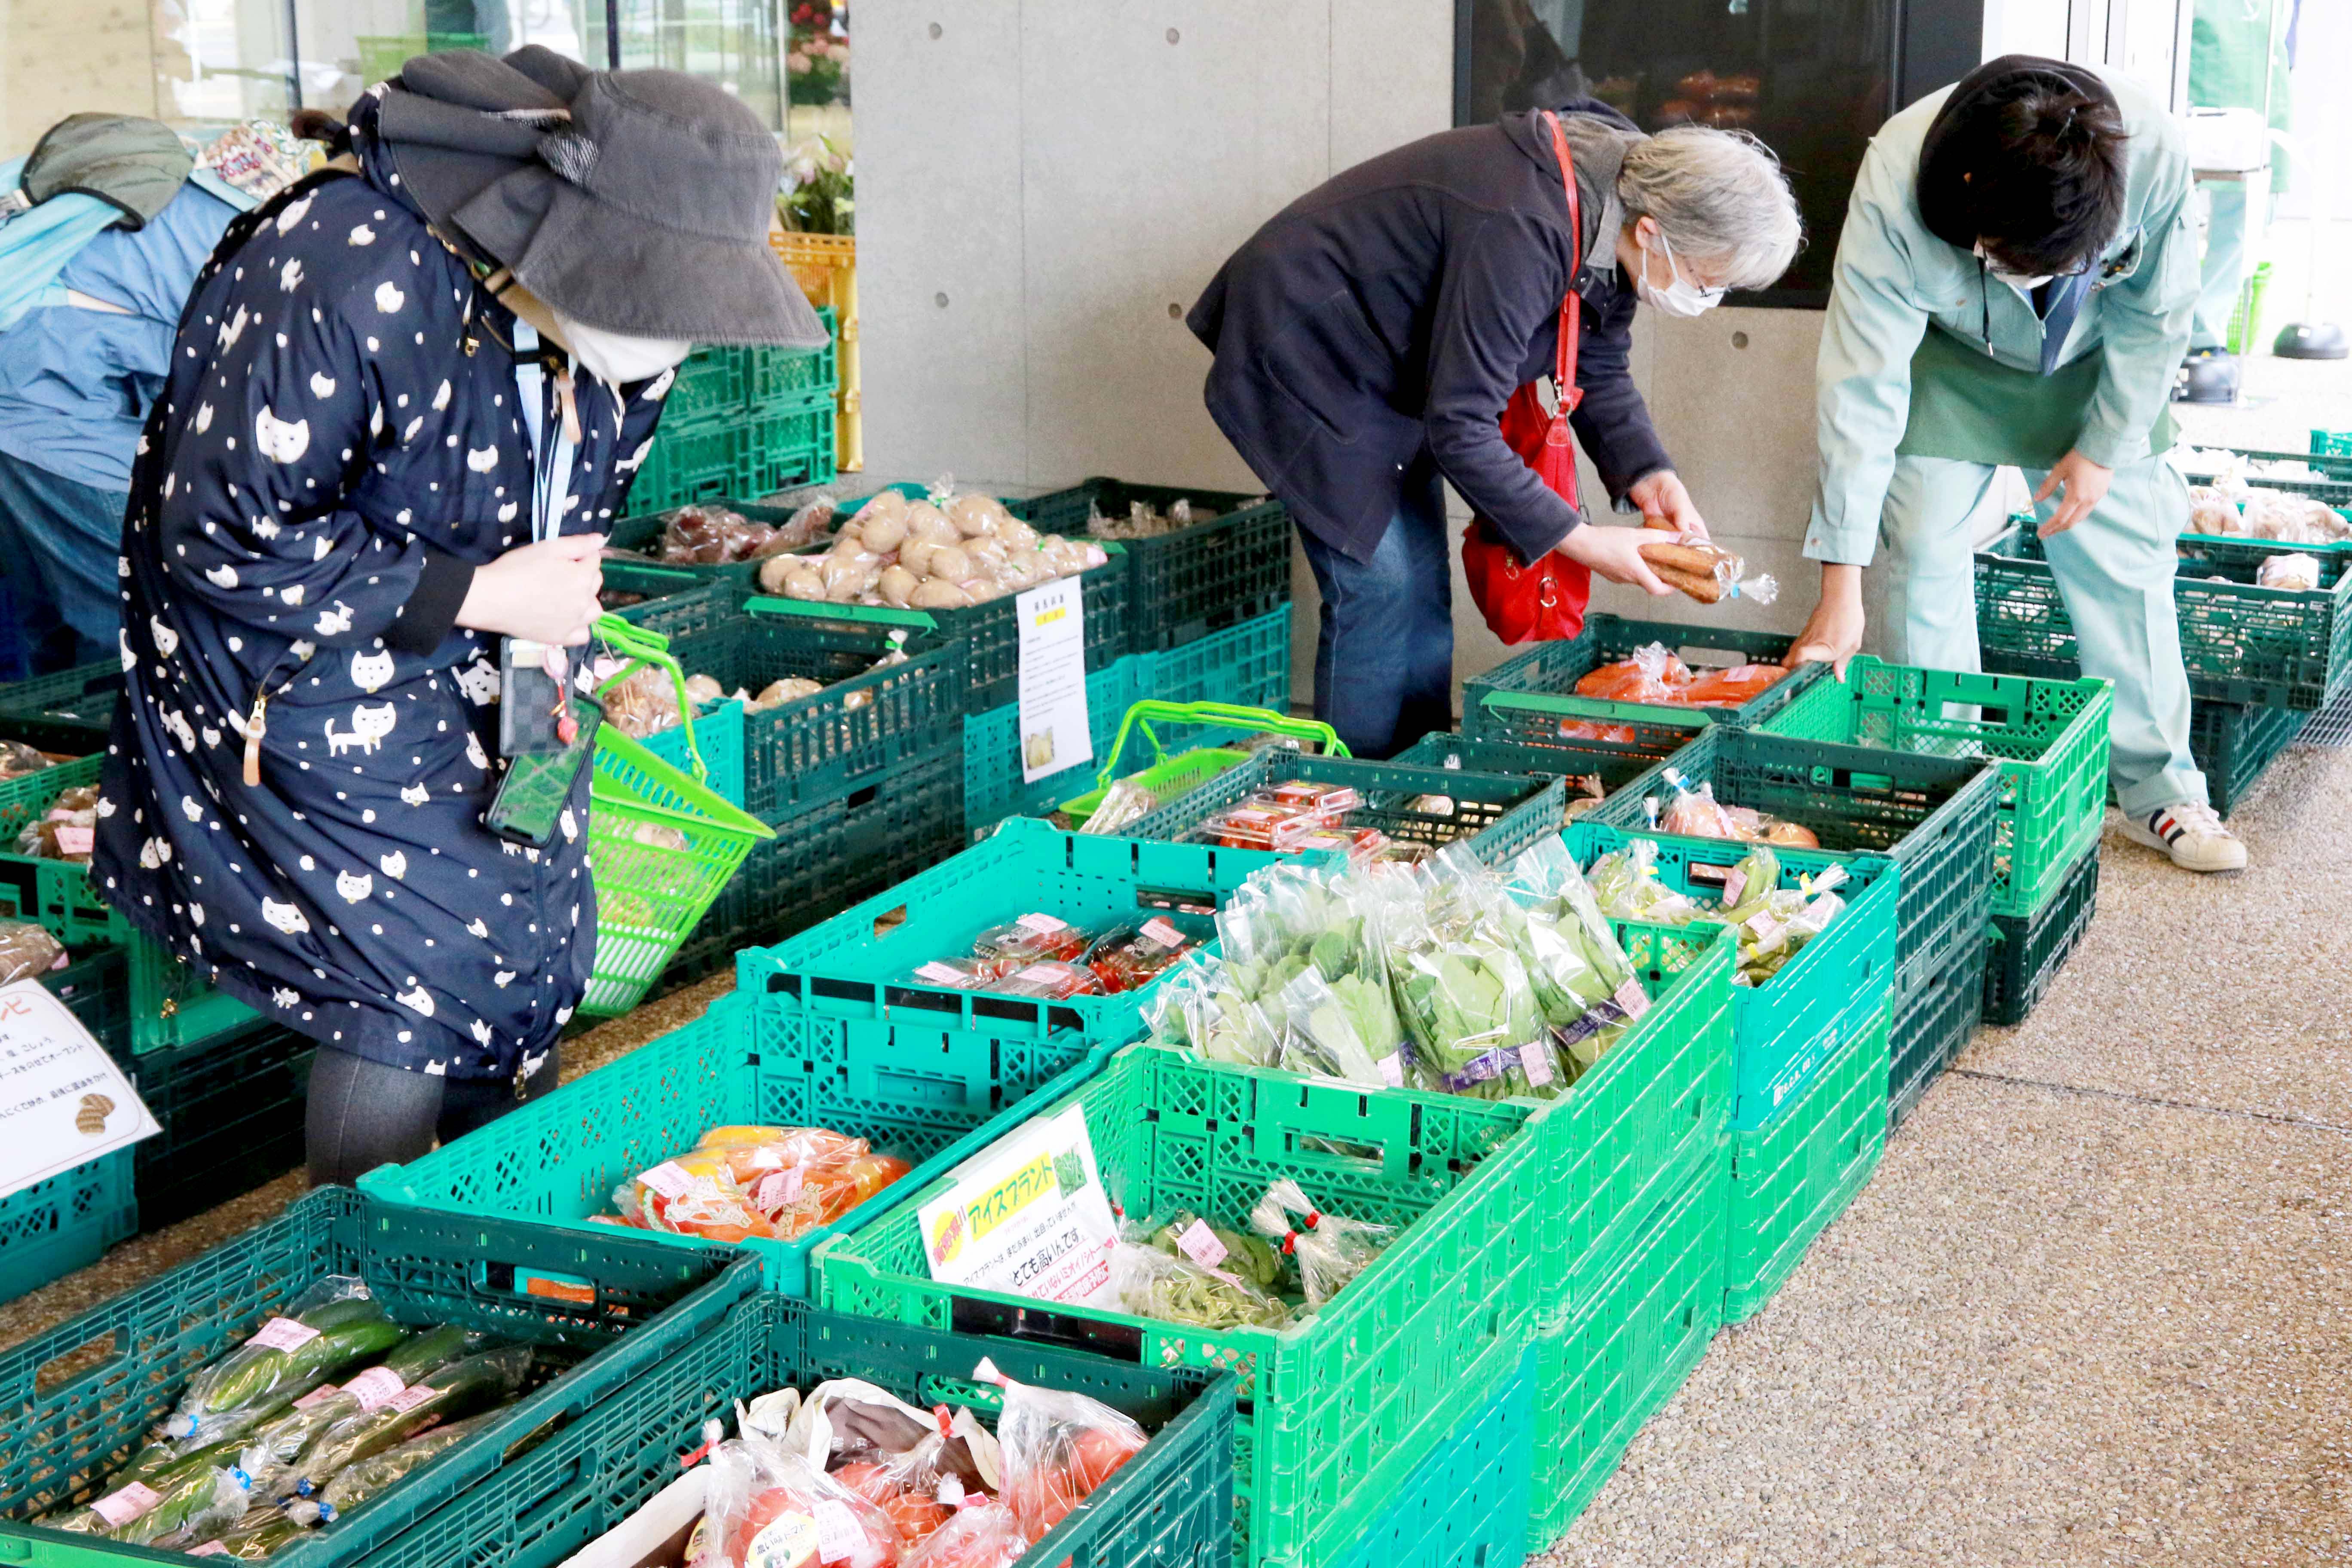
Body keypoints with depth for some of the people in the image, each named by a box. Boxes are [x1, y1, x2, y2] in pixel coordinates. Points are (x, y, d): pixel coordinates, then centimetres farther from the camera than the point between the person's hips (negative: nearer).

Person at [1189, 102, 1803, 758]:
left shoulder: (1614, 212, -9)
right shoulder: (1520, 233, -36)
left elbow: (1600, 370, 6)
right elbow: (1460, 427, -31)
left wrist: (1646, 473, -11)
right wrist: (1578, 541, -25)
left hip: (1383, 373, 9)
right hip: (1300, 354, -9)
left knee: (1422, 584, 8)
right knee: (1377, 586, -11)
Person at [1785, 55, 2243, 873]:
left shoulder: (2153, 151, -36)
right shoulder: (1892, 185, -38)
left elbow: (2154, 317, -15)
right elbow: (1862, 386, -35)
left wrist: (2105, 446, -10)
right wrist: (1841, 586, -34)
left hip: (2097, 367, 1)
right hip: (1950, 361, -1)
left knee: (2125, 558, 1)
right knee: (1924, 557, -9)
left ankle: (2160, 791, 14)